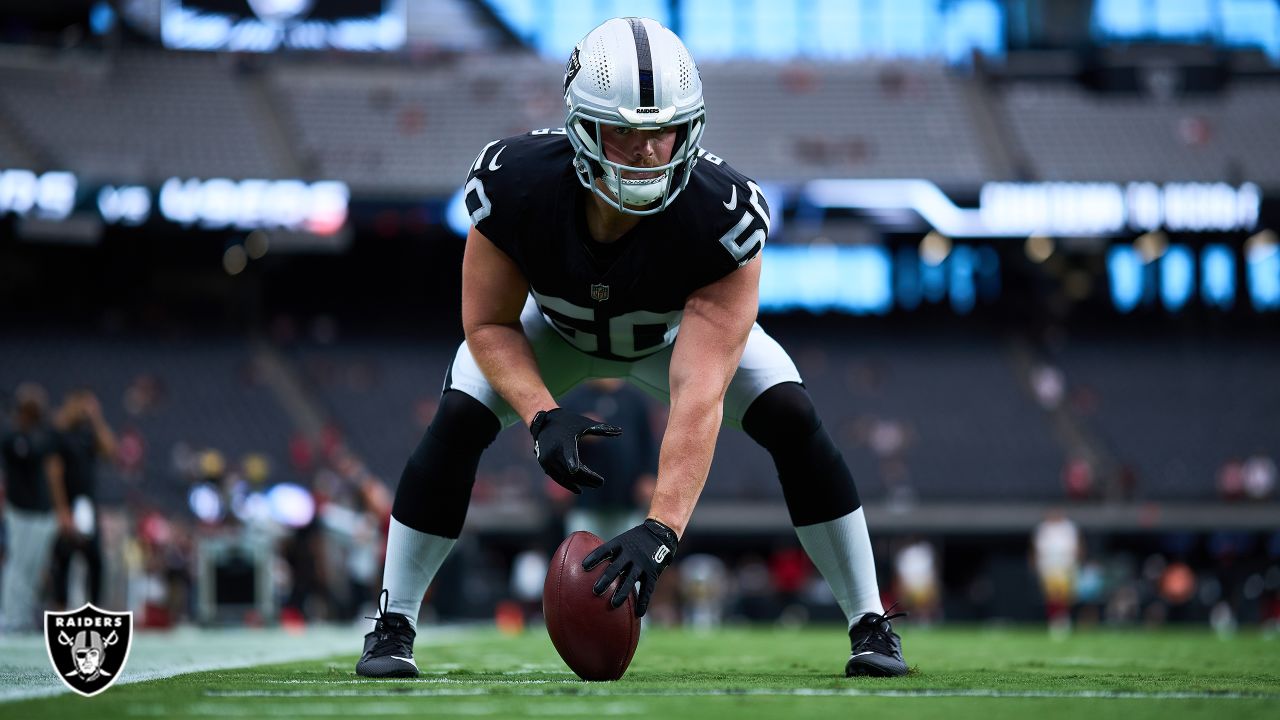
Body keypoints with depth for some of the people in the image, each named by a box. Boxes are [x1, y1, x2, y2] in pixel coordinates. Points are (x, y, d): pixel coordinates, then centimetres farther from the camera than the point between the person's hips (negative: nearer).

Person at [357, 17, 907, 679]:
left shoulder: (722, 217, -42)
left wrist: (662, 529, -56)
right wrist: (542, 416, -41)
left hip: (685, 328, 0)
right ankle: (392, 625, -3)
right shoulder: (514, 186, -39)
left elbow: (698, 396, -46)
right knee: (457, 425, -21)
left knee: (792, 422, -21)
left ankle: (870, 625, -6)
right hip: (554, 325, 1)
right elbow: (488, 323, -22)